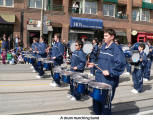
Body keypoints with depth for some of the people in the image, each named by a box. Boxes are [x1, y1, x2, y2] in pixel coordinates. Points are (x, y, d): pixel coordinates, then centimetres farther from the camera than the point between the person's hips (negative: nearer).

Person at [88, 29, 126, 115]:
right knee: (96, 99, 17)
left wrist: (110, 72, -26)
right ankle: (97, 113, 37)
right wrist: (94, 65, 11)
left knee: (105, 102, 3)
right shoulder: (103, 47, 12)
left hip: (109, 80, -8)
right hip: (99, 78, 8)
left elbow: (121, 64, -22)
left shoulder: (116, 49, -13)